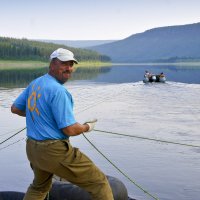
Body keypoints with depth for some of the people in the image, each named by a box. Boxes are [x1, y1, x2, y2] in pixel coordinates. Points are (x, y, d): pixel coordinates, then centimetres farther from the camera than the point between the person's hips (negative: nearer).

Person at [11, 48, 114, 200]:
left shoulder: (34, 84, 6)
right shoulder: (58, 90, -20)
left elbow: (15, 108, 17)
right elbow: (70, 130, -21)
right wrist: (87, 127, -1)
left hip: (33, 148, 9)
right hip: (55, 152, -9)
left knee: (40, 187, 34)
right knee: (99, 183, 0)